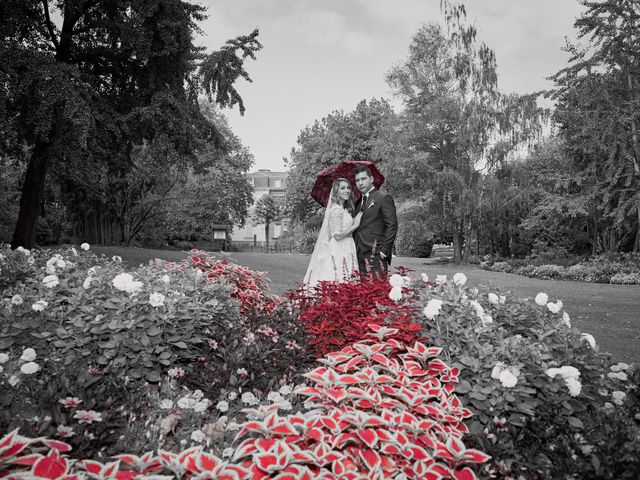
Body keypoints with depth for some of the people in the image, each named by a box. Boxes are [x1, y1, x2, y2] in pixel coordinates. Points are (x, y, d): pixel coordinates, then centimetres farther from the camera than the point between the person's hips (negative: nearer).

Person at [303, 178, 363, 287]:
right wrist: (355, 225, -9)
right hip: (338, 252, -9)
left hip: (345, 252, 9)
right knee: (337, 281, -9)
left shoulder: (345, 209, 17)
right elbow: (337, 235, -16)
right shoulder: (336, 210, -11)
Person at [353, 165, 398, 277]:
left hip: (375, 256, -6)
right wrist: (354, 251, 11)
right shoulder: (359, 202, 20)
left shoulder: (383, 198, -1)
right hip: (359, 256, 7)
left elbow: (392, 225, -8)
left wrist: (384, 251, -13)